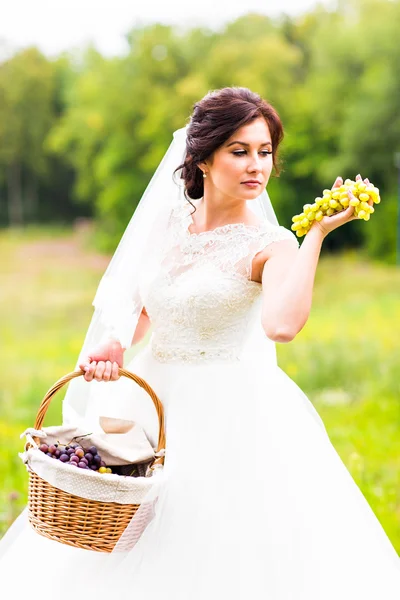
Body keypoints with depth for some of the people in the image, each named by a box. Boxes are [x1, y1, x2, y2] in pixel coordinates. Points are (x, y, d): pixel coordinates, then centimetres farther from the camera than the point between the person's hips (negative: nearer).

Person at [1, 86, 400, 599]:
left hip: (231, 414, -5)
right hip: (154, 402, 5)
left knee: (219, 556, 1)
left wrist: (318, 233, -30)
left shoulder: (270, 245, -13)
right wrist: (114, 345, -7)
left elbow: (282, 325, -34)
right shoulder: (167, 219, 2)